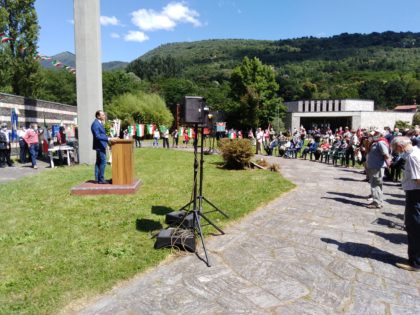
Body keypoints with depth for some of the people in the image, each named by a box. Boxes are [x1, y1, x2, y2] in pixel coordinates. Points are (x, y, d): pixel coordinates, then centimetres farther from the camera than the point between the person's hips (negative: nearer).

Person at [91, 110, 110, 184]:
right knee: (103, 162, -9)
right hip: (100, 146, -11)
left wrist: (107, 139, 19)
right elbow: (97, 136, -24)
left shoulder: (99, 123, 15)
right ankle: (101, 179, -5)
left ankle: (97, 178, 20)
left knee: (98, 162, 13)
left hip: (101, 145, 11)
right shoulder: (95, 124, -17)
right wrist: (108, 139, -27)